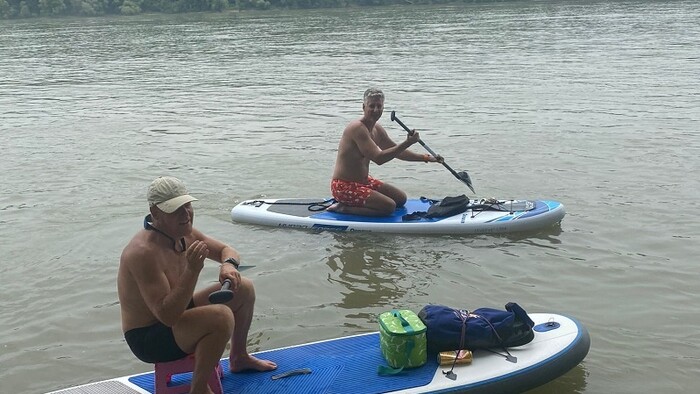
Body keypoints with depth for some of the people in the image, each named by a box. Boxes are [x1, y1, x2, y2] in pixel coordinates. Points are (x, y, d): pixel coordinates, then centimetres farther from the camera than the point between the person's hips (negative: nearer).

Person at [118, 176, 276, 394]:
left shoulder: (185, 233, -3)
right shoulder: (144, 252, -30)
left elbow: (227, 250, 10)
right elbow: (167, 315, -34)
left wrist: (228, 265, -14)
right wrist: (192, 271, -41)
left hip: (176, 315, 10)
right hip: (148, 339, -10)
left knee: (244, 289, 14)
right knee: (221, 317, -33)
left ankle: (239, 358, 33)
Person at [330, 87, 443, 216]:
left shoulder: (377, 129, 8)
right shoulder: (357, 128, -22)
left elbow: (397, 151, 21)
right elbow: (378, 158, -29)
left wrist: (425, 158, 16)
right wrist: (407, 143, -32)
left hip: (363, 181, 10)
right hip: (344, 186, -10)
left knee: (401, 198, 14)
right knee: (389, 206, -20)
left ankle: (354, 203, 11)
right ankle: (343, 208, -8)